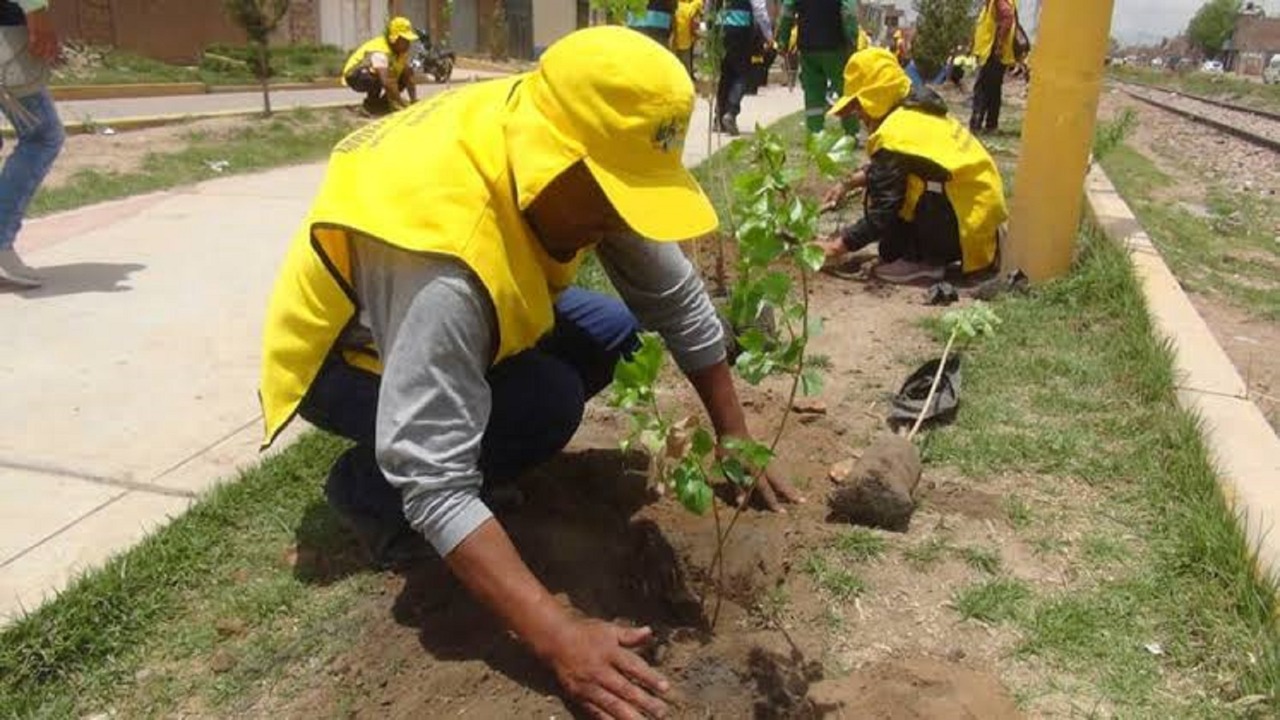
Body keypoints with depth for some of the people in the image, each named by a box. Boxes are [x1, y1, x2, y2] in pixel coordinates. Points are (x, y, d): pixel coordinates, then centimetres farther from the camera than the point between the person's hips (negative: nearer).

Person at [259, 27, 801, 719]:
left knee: (609, 329, -6)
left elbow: (677, 298, -10)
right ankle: (369, 487, -3)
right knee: (547, 400, -28)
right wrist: (557, 635, -42)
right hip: (340, 357, -7)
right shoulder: (447, 247, -42)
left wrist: (736, 441, -7)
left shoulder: (556, 150, -20)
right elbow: (434, 480, -41)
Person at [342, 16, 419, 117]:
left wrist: (414, 101, -21)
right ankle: (371, 105, -13)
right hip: (355, 76, -8)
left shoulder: (402, 50, -8)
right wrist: (403, 104, -44)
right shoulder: (380, 52, -34)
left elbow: (408, 75, -8)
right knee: (377, 78, -40)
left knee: (408, 72, -4)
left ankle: (384, 102, 5)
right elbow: (387, 82, -45)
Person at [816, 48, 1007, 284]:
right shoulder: (915, 111, 10)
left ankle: (918, 261, -5)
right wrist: (849, 183, 19)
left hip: (964, 224, -9)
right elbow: (881, 169, 27)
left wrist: (836, 246, -8)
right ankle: (930, 254, 12)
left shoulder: (893, 134, -17)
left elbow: (880, 216, -17)